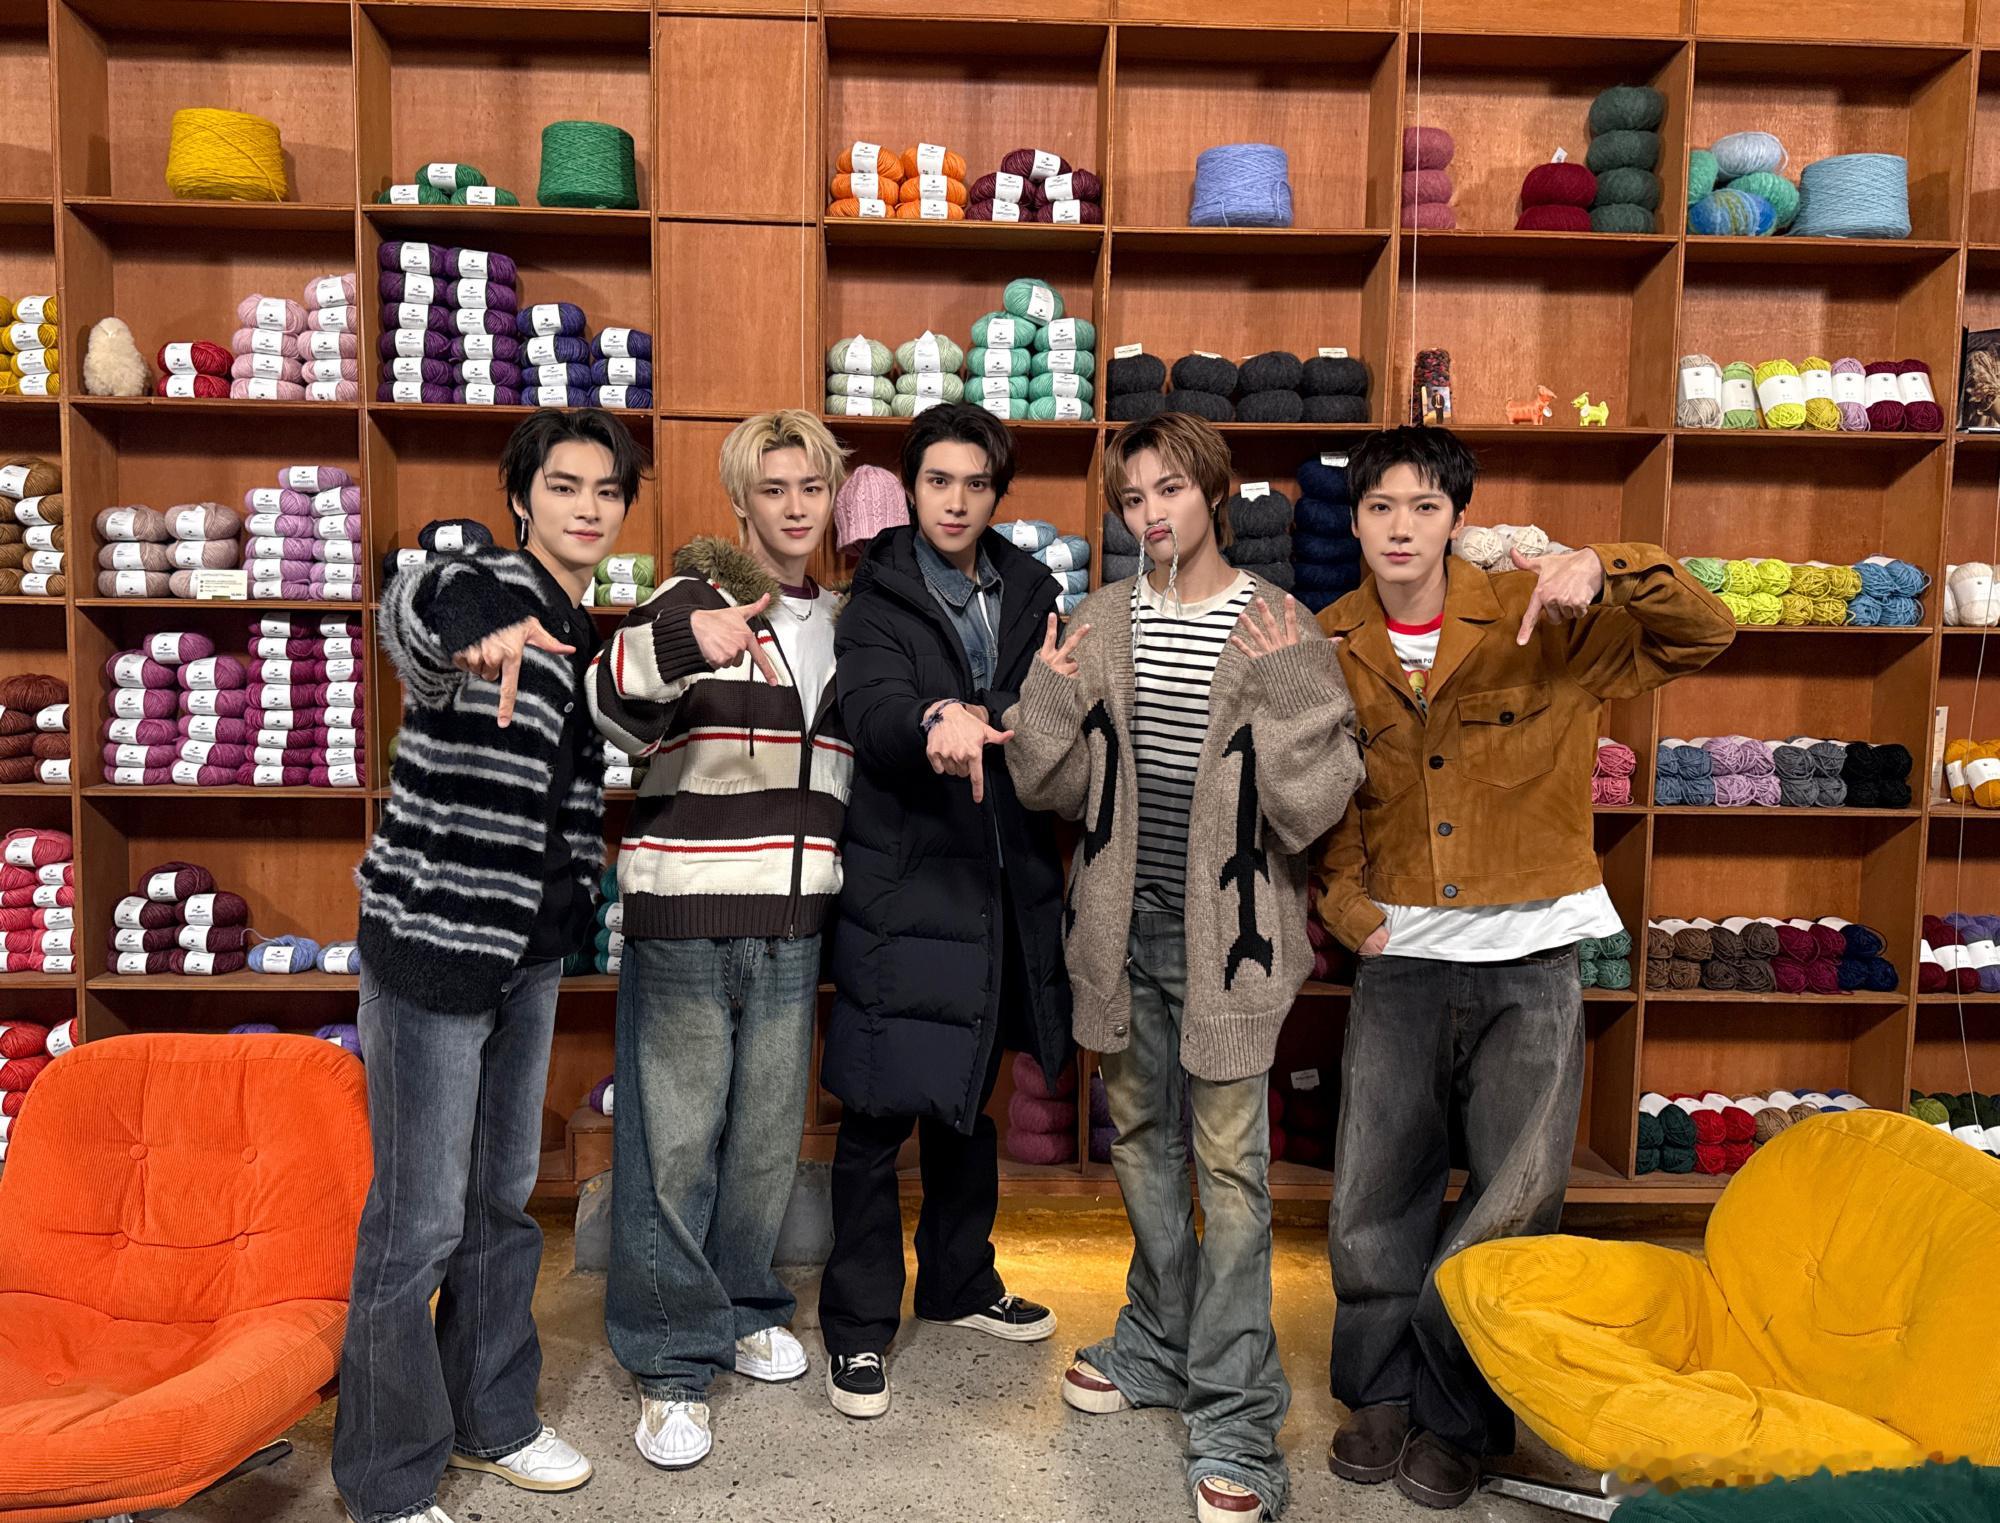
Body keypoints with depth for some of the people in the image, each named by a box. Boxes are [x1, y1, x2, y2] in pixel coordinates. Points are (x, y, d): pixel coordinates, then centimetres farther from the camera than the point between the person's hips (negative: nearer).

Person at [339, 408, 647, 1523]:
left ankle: (492, 1421, 36)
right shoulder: (493, 585, -14)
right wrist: (474, 629, -61)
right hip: (433, 934, -8)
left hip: (530, 945, 8)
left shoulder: (585, 633, 10)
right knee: (420, 1220, 1)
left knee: (506, 1198, 18)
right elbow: (413, 606, -40)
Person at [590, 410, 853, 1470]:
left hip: (792, 925, 5)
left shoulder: (842, 622, 13)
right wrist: (681, 645, -38)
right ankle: (673, 1359, 17)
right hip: (685, 918, -5)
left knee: (769, 1130, 15)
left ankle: (744, 1309, 35)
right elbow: (614, 712, -19)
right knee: (675, 1139, 3)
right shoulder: (691, 599, -4)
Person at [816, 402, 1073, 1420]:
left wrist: (974, 720, -11)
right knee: (880, 1111, 0)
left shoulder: (1027, 592, 10)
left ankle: (959, 1282, 37)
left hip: (1002, 878, 5)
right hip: (902, 882, -4)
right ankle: (859, 1324, 16)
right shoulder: (876, 602, -4)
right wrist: (938, 722, -42)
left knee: (970, 1097, 19)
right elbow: (874, 717, -23)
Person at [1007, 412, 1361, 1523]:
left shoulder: (1281, 630, -7)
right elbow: (1054, 787, 6)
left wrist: (1285, 688, -21)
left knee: (1229, 1162, -1)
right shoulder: (1104, 622, 5)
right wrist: (1053, 697, -11)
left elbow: (1316, 808, -11)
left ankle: (1234, 1417, 11)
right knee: (1143, 1138, 18)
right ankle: (1164, 1344, 37)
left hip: (1227, 929, -5)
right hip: (1128, 925, 5)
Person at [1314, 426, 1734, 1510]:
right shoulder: (1329, 649, 2)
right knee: (1373, 1198, 8)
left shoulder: (1539, 621, -4)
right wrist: (1346, 903, -3)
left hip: (1530, 957, -1)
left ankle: (1459, 1420, 29)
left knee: (1512, 1206, 6)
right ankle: (1380, 1393, 33)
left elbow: (1704, 635, -6)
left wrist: (1607, 568, -24)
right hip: (1401, 955, 2)